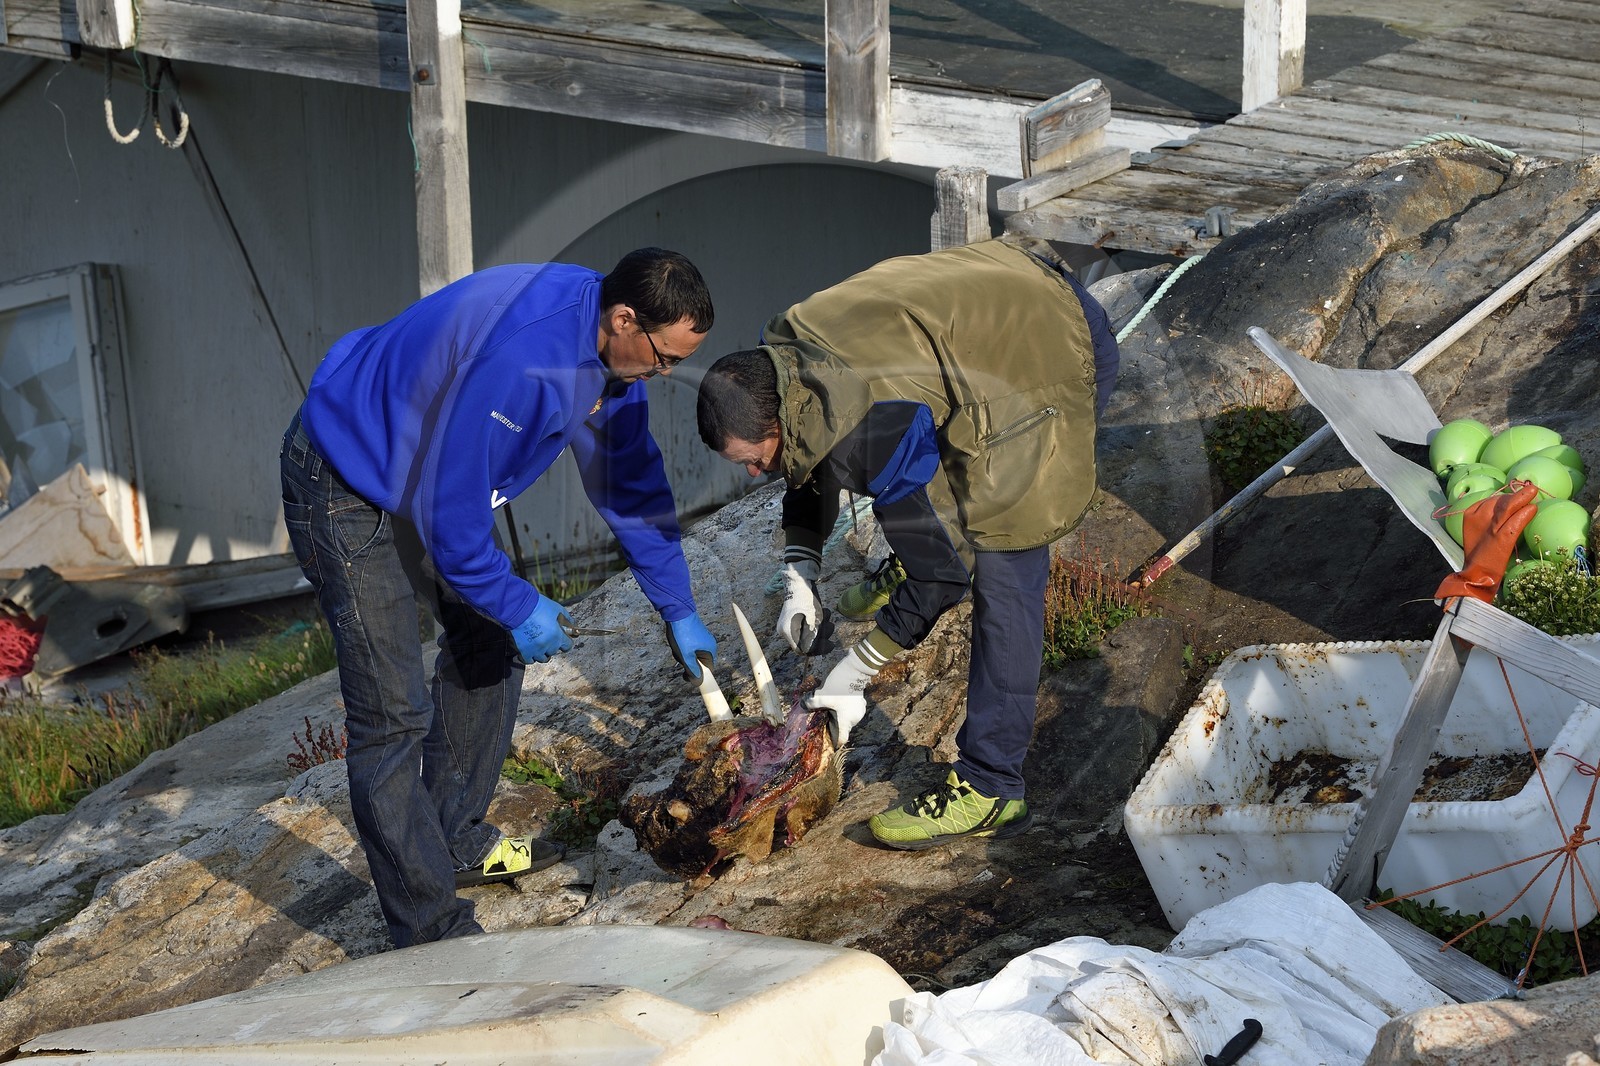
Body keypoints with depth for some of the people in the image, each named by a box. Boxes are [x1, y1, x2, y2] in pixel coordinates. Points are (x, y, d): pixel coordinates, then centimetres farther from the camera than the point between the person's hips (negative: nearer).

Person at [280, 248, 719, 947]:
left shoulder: (607, 348, -6)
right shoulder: (514, 360, -36)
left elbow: (631, 482, 8)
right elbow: (452, 511, -29)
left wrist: (678, 611, 14)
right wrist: (518, 606, -15)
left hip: (438, 473, 10)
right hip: (345, 481, -10)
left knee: (489, 646, 14)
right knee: (391, 713, -10)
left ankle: (456, 843, 29)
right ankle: (429, 930, -5)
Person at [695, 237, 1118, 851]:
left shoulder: (874, 428, -36)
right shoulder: (776, 355, -9)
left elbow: (943, 572, -27)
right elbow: (807, 470, 12)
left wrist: (854, 674, -19)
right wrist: (798, 581, 1)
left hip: (1063, 355, -9)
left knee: (1002, 573, -15)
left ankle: (990, 788, -14)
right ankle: (905, 572, 61)